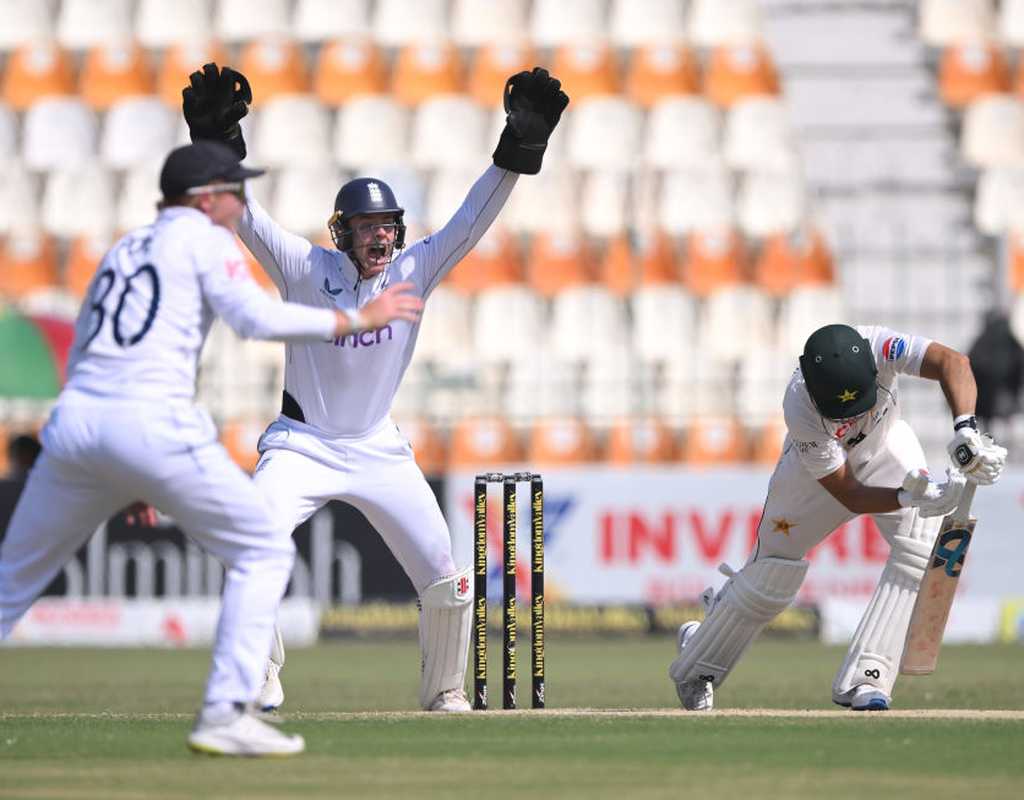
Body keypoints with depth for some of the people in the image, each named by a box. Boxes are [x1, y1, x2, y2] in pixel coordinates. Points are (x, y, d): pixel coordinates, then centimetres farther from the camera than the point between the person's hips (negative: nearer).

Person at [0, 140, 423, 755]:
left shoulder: (122, 250, 27)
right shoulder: (203, 237, 7)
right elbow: (257, 317, -10)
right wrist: (356, 321, -2)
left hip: (73, 422, 6)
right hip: (154, 423, -6)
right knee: (264, 554, 6)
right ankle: (226, 714, -5)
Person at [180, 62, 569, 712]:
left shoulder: (413, 272, -5)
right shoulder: (308, 270, -11)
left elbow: (473, 221, -11)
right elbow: (246, 216, -20)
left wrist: (518, 150, -22)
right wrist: (220, 147, -35)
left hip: (379, 450, 2)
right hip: (302, 445, -2)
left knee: (445, 579, -2)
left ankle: (445, 693, 20)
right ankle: (260, 679, -7)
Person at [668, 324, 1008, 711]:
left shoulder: (876, 346, -38)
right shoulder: (800, 408, -39)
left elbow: (951, 361, -51)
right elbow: (849, 496, -35)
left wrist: (965, 429, -66)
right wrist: (909, 498, -51)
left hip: (884, 445, 2)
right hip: (817, 465, -2)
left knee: (920, 543, -21)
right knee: (772, 573, 3)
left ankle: (864, 679, -18)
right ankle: (696, 667, 31)